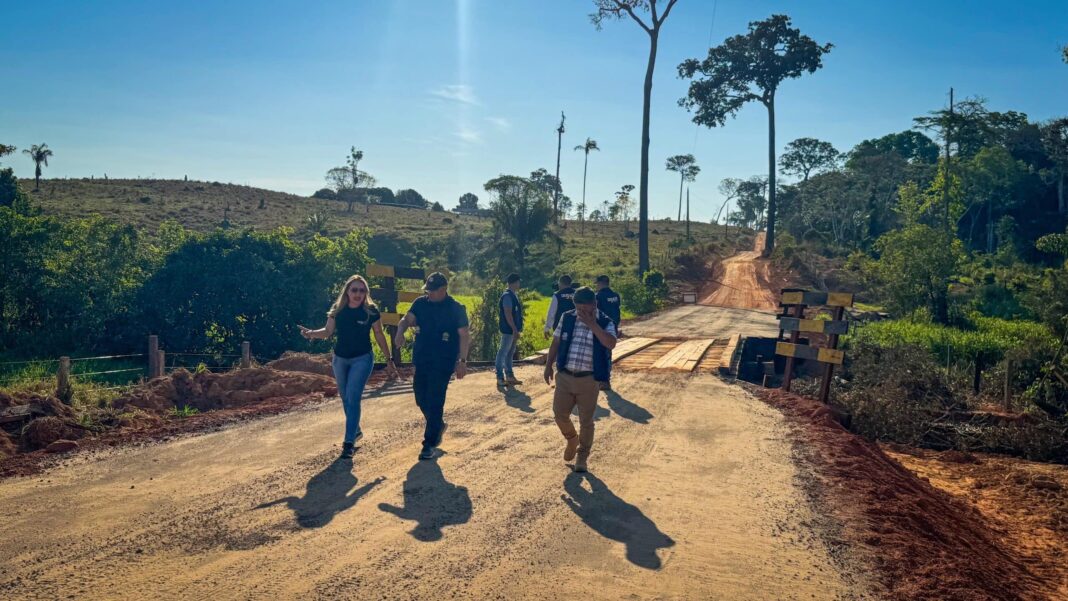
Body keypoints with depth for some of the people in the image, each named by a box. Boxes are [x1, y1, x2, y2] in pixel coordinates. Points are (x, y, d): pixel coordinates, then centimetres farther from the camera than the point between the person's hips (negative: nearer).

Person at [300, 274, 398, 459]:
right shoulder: (337, 309, -4)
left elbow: (379, 336, -3)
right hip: (340, 359, 4)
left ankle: (349, 441, -7)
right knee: (346, 398, 16)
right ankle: (356, 431, 36)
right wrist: (312, 334, -21)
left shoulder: (371, 311, -11)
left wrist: (389, 360, 0)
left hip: (362, 359, -4)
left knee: (353, 398, -12)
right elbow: (328, 331, -1)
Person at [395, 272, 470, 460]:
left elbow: (464, 336, -8)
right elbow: (407, 319, -3)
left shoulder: (456, 308, -8)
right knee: (421, 398, 14)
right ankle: (438, 425, 40)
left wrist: (462, 361, -14)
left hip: (443, 363, -5)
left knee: (434, 403, -5)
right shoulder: (421, 303, 4)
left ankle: (429, 444, 4)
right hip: (421, 360, 5)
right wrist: (400, 332, -26)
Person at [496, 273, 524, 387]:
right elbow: (507, 314, -23)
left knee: (510, 352, 14)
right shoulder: (507, 296, -17)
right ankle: (500, 378, -2)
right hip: (508, 329, -10)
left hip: (513, 329, 10)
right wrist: (515, 329, -24)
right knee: (503, 352, -5)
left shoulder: (513, 295, 13)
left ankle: (509, 376, 22)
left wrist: (517, 329, 19)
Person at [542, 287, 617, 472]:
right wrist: (548, 366, 8)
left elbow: (610, 343, -25)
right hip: (564, 376, 3)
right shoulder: (567, 318, 2)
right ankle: (572, 440, 35)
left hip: (588, 379, -3)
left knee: (586, 421, 5)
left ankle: (582, 456, 25)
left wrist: (592, 324, -24)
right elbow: (556, 343, 10)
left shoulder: (605, 323, -7)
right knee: (560, 414, 4)